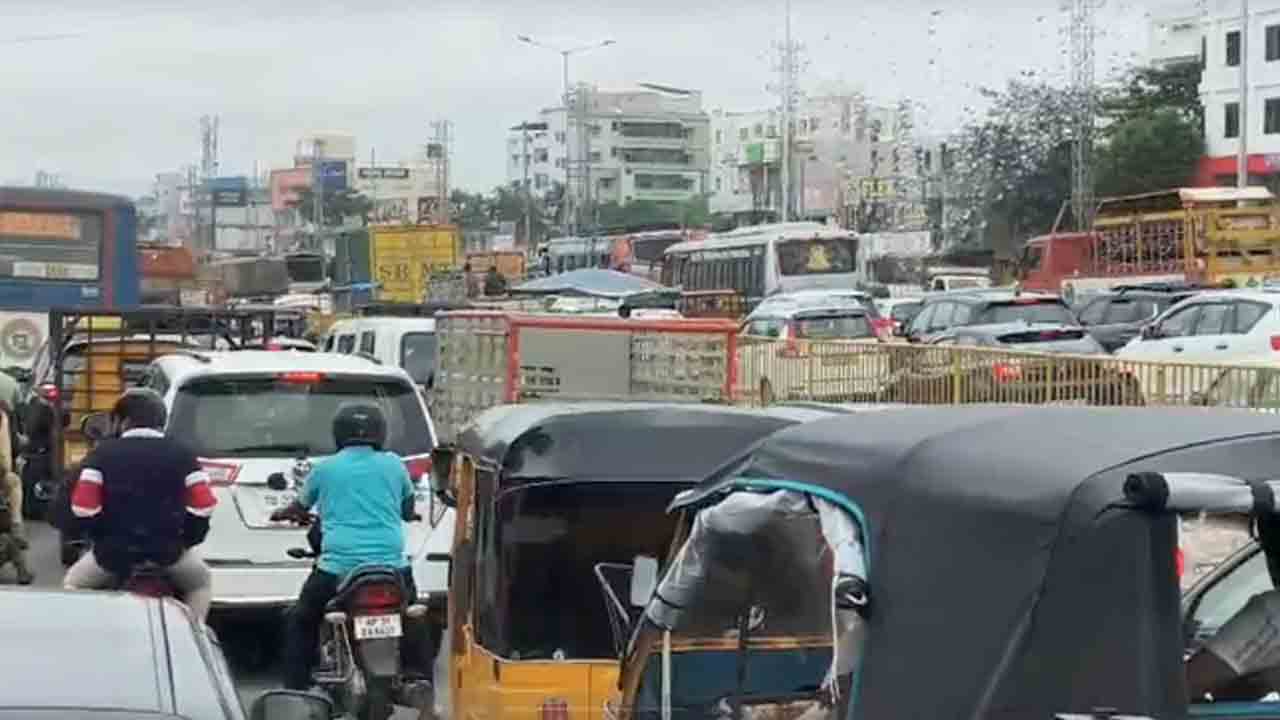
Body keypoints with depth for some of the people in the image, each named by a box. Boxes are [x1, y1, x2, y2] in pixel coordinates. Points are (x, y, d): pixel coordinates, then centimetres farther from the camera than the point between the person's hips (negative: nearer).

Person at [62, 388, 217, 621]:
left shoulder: (103, 454, 1)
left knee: (72, 585, 26)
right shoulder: (182, 454, 6)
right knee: (201, 583, 30)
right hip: (169, 549, 1)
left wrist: (102, 537, 10)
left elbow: (83, 506, -5)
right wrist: (186, 539, 12)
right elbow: (202, 505, -2)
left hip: (114, 549, -1)